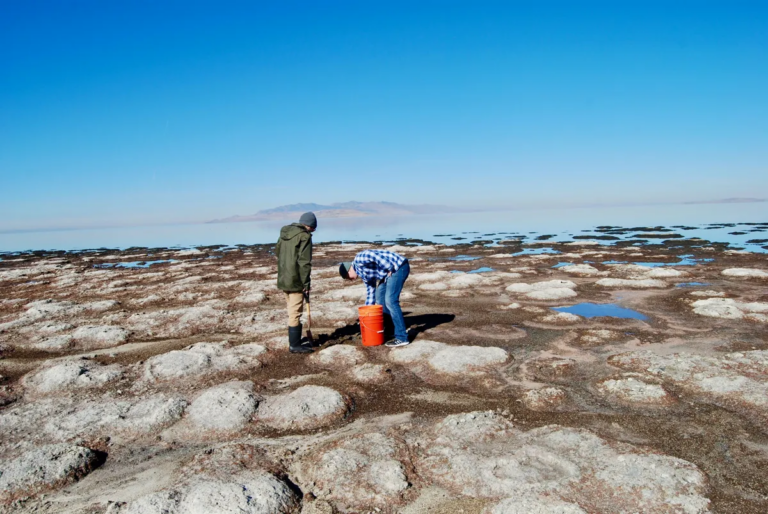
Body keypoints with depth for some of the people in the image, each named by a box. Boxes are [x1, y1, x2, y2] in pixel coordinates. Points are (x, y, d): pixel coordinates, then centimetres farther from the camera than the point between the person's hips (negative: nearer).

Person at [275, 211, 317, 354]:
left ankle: (295, 341, 28)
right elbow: (304, 262, -19)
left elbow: (277, 252, 22)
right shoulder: (304, 237, -15)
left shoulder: (284, 233, 11)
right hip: (295, 281, -8)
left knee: (292, 311, 18)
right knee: (295, 313, -2)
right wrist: (306, 284, -15)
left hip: (283, 279, 8)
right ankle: (294, 345, 4)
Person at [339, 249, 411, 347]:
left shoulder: (359, 259, -8)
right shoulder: (363, 272, 20)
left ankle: (401, 338, -11)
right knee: (379, 296, 19)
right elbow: (370, 290, 26)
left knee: (390, 300, -14)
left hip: (399, 266, -11)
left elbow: (376, 257, -23)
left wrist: (390, 270, -17)